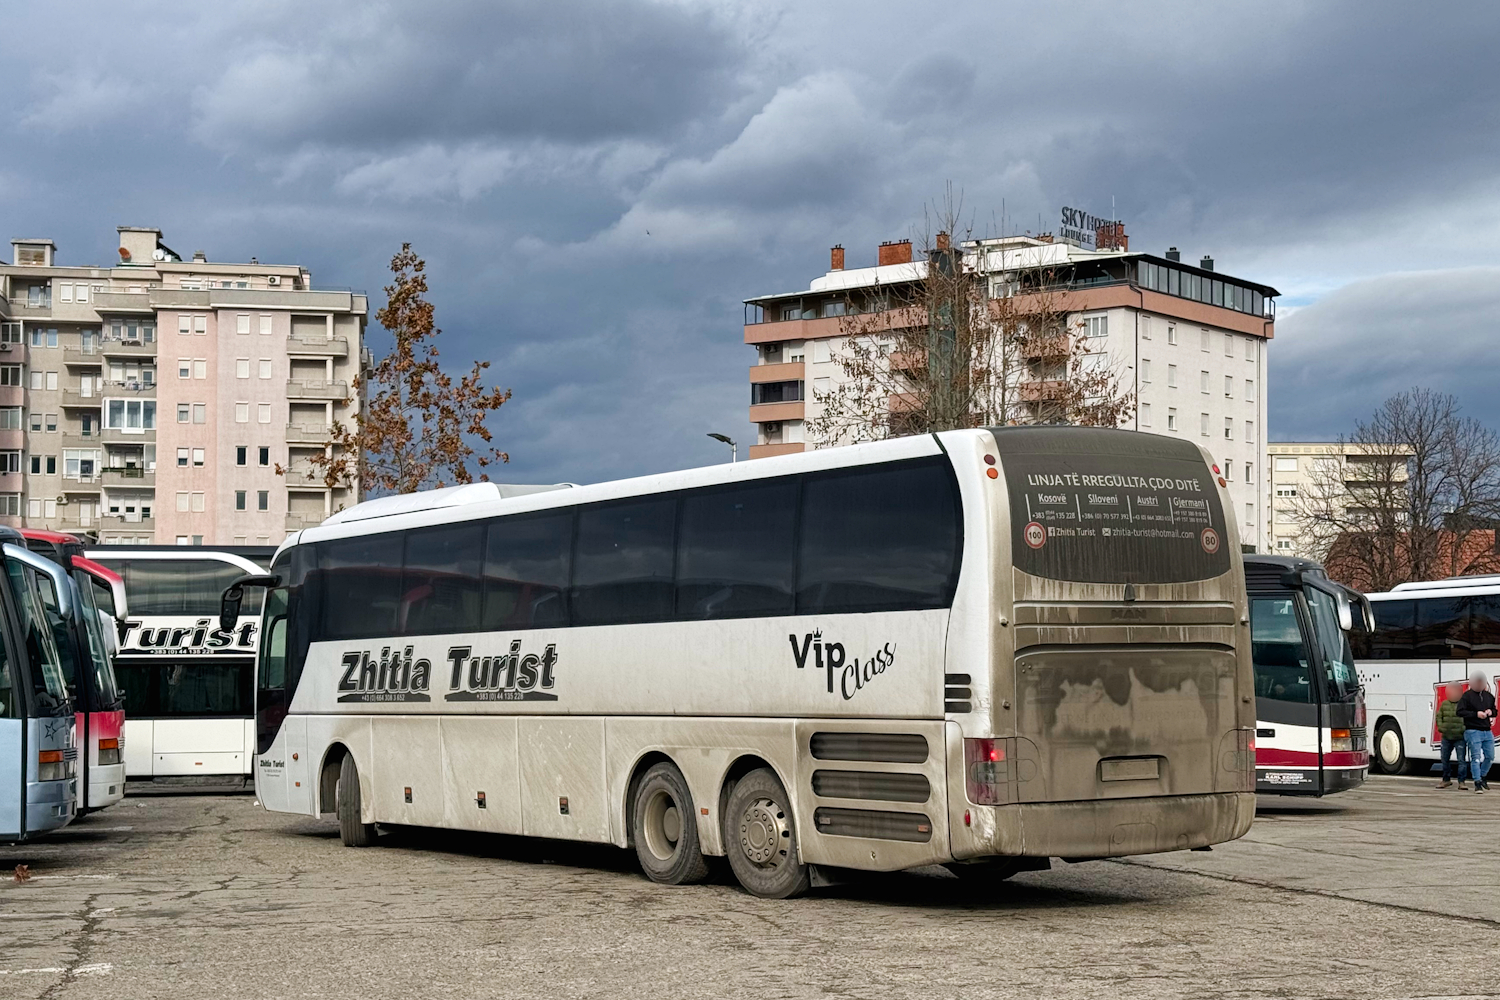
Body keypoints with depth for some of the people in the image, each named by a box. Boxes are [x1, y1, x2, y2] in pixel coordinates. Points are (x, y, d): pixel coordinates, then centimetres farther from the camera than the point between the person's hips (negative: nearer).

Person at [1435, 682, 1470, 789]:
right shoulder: (1444, 704, 8)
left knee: (1461, 760, -7)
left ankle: (1462, 782, -1)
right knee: (1445, 759, 13)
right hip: (1446, 737, 5)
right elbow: (1439, 716, 16)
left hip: (1460, 738, -5)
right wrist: (1440, 726, 0)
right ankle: (1446, 780, 27)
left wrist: (1464, 728, -18)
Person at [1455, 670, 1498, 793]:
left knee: (1490, 756, 10)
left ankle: (1482, 777, 30)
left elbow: (1494, 710, 24)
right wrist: (1476, 714, -18)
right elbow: (1460, 711, -11)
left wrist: (1491, 712, -1)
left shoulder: (1489, 696, 12)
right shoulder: (1467, 696, -5)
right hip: (1473, 731, -6)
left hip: (1487, 731, 6)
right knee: (1476, 757, -8)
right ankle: (1477, 783, -6)